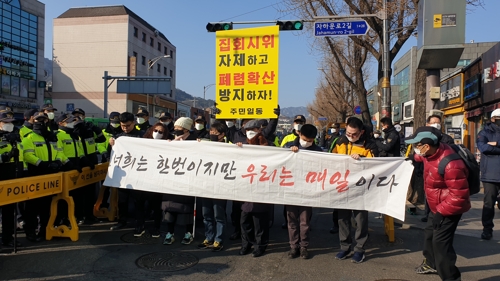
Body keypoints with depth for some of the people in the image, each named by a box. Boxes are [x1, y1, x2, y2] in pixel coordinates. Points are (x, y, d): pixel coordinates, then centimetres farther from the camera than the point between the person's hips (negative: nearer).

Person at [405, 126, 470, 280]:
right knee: (429, 234, 24)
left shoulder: (450, 165, -36)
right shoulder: (432, 151, -10)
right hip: (437, 206, 10)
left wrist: (440, 211, -25)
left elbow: (459, 196, -30)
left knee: (440, 243, -10)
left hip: (449, 209, -10)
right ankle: (431, 263, 46)